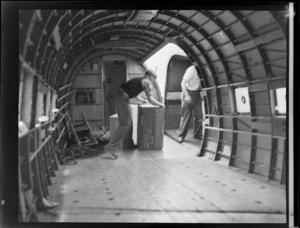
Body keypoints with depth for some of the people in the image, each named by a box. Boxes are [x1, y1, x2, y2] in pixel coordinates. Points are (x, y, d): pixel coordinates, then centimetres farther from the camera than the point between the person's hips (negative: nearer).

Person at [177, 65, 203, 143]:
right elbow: (183, 83, -18)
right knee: (186, 116, -3)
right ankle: (181, 135, 7)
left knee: (199, 116, 5)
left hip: (198, 94, 6)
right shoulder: (192, 69, -19)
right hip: (189, 92, -5)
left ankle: (197, 134, 19)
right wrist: (186, 95, -23)